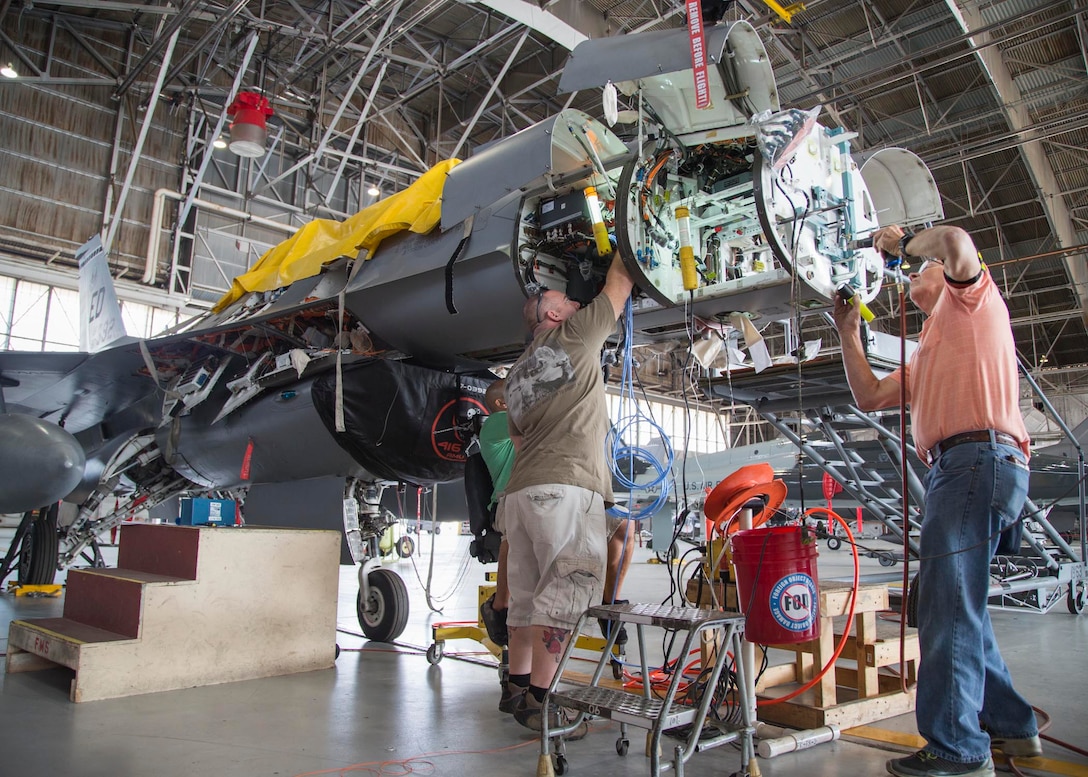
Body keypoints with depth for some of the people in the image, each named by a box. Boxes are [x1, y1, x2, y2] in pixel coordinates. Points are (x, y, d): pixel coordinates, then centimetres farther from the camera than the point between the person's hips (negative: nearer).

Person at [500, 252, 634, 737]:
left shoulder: (515, 374, 25)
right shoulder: (574, 335, 5)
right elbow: (619, 283, 14)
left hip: (520, 491, 8)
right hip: (565, 488, -8)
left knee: (528, 593, 12)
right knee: (568, 590, -9)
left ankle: (517, 688, 19)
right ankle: (539, 700, -11)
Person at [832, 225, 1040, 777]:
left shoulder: (973, 298, 8)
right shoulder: (928, 355, 32)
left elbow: (955, 241, -14)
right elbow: (868, 396, 25)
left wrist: (903, 243, 4)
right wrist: (848, 333, 23)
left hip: (980, 457, -10)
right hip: (956, 470, 10)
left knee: (948, 604, -13)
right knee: (955, 604, 14)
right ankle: (1011, 726, 24)